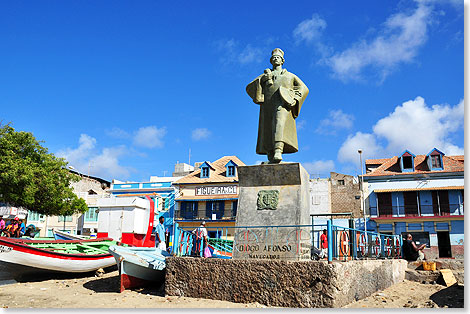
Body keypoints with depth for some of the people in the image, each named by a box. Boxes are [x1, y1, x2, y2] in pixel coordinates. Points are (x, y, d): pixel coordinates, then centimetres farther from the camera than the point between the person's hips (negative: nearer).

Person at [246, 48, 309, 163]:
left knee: (279, 121, -30)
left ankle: (278, 151, -48)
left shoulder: (290, 75, 31)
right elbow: (249, 88, 20)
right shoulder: (265, 75, 31)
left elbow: (304, 88, 22)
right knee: (267, 130, -13)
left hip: (282, 102, -2)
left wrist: (293, 98, 3)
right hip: (268, 104, 2)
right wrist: (262, 80, 3)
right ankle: (271, 158, -18)